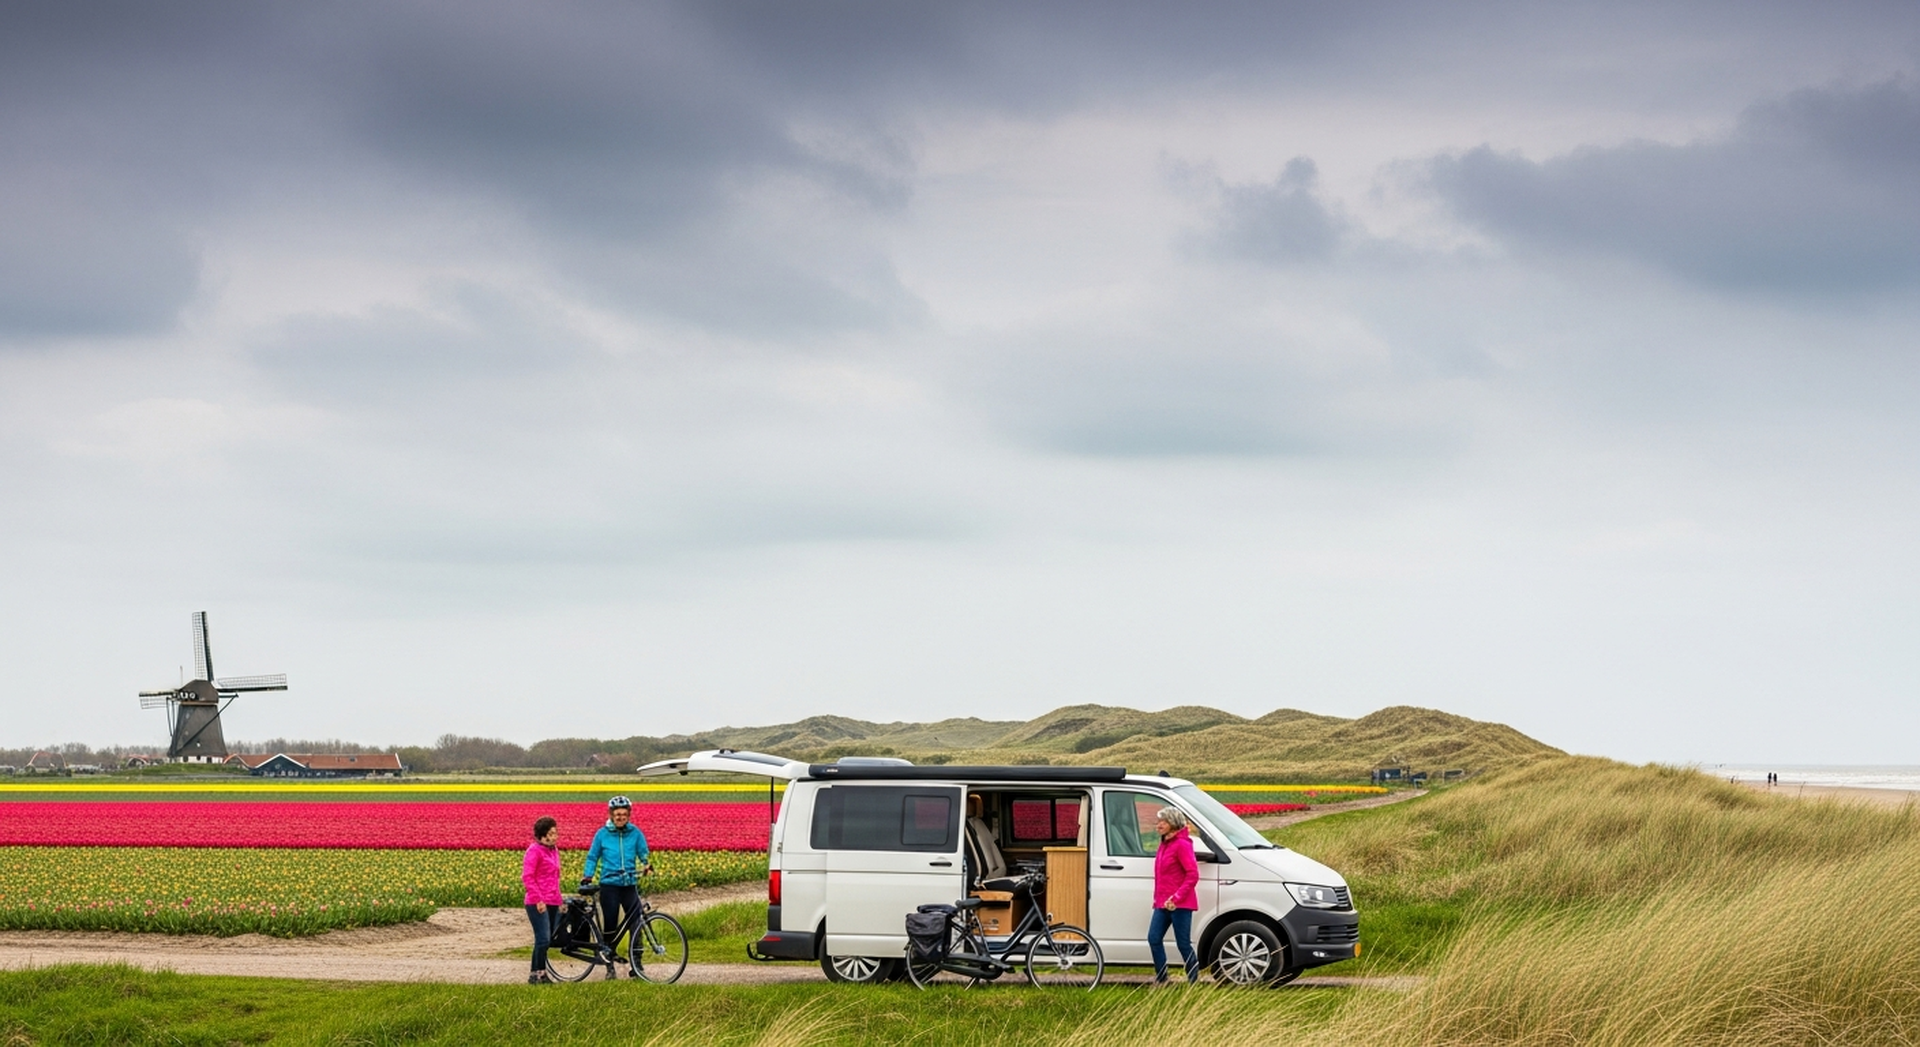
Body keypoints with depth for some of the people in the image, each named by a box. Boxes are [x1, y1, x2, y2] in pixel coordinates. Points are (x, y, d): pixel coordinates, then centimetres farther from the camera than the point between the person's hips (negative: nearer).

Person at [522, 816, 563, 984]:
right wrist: (539, 899, -19)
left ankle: (542, 972, 14)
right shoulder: (534, 850, -8)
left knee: (549, 939, 7)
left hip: (553, 903, 8)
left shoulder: (553, 849, 17)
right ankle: (536, 975, -6)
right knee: (543, 939, -12)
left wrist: (560, 900, 23)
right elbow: (527, 876, -15)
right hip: (539, 904, -8)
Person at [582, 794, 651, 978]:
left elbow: (643, 854, 4)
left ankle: (636, 964, 3)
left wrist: (647, 865, -17)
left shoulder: (636, 833, 2)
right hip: (609, 885, -1)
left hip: (630, 885, 1)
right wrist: (586, 877, -4)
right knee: (609, 925, 3)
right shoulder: (602, 834, 0)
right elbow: (592, 857, 7)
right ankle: (609, 966, 13)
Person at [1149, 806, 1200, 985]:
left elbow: (1193, 875, -17)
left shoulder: (1182, 844, -12)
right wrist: (1157, 898, 14)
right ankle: (1161, 979, 10)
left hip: (1180, 904, -9)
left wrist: (1176, 898, -20)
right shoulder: (1164, 844, 15)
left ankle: (1194, 982, 5)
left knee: (1183, 944, -4)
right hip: (1163, 903, 9)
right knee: (1154, 939, 2)